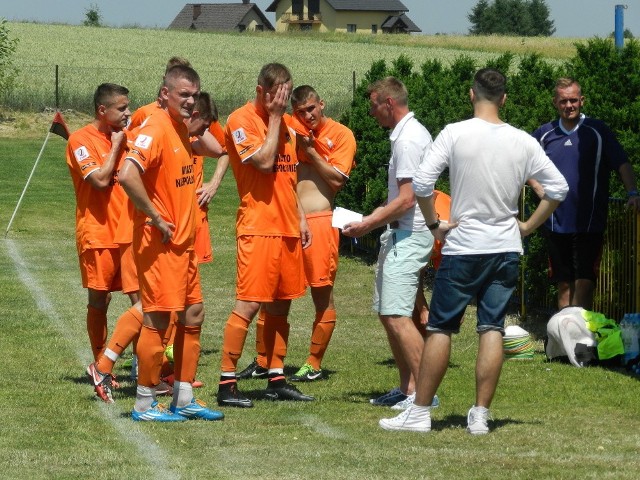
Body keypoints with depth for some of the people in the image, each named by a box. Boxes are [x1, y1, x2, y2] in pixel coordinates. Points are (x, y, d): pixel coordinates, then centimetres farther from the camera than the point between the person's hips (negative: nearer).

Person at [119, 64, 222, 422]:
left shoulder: (182, 129, 11)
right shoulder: (156, 129, -17)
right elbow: (128, 175, -30)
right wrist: (156, 218, -22)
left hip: (183, 242, 9)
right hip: (159, 243, -9)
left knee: (194, 315, 12)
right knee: (158, 319, -4)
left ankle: (184, 399, 19)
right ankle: (145, 404, 4)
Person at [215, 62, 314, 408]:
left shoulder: (284, 124, 16)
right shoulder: (241, 120, -8)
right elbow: (264, 161, -20)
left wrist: (300, 218, 18)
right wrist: (274, 117, -12)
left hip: (287, 228, 8)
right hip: (257, 227, -8)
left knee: (280, 304, 10)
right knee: (249, 304, -11)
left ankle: (276, 380, 16)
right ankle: (227, 383, -9)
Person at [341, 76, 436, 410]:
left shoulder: (408, 139, -16)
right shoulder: (408, 133, 16)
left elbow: (406, 200, -21)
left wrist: (368, 224, -15)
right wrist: (374, 220, 19)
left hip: (407, 236, -11)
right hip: (398, 234, 11)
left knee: (397, 315, -14)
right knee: (387, 313, 13)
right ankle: (407, 388, 18)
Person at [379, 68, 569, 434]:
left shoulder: (455, 134, -10)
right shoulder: (523, 142, 0)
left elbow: (421, 183, -15)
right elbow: (559, 188, 3)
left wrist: (434, 224, -2)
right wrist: (529, 226, 11)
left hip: (462, 247, -3)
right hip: (506, 249, 3)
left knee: (440, 329, 4)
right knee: (493, 329, 5)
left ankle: (420, 412, 6)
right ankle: (481, 415, 3)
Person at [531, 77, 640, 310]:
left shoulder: (597, 131, -1)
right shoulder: (544, 134, 8)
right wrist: (539, 190, 3)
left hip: (589, 223, -3)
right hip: (556, 224, 3)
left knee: (584, 282, -10)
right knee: (564, 284, 10)